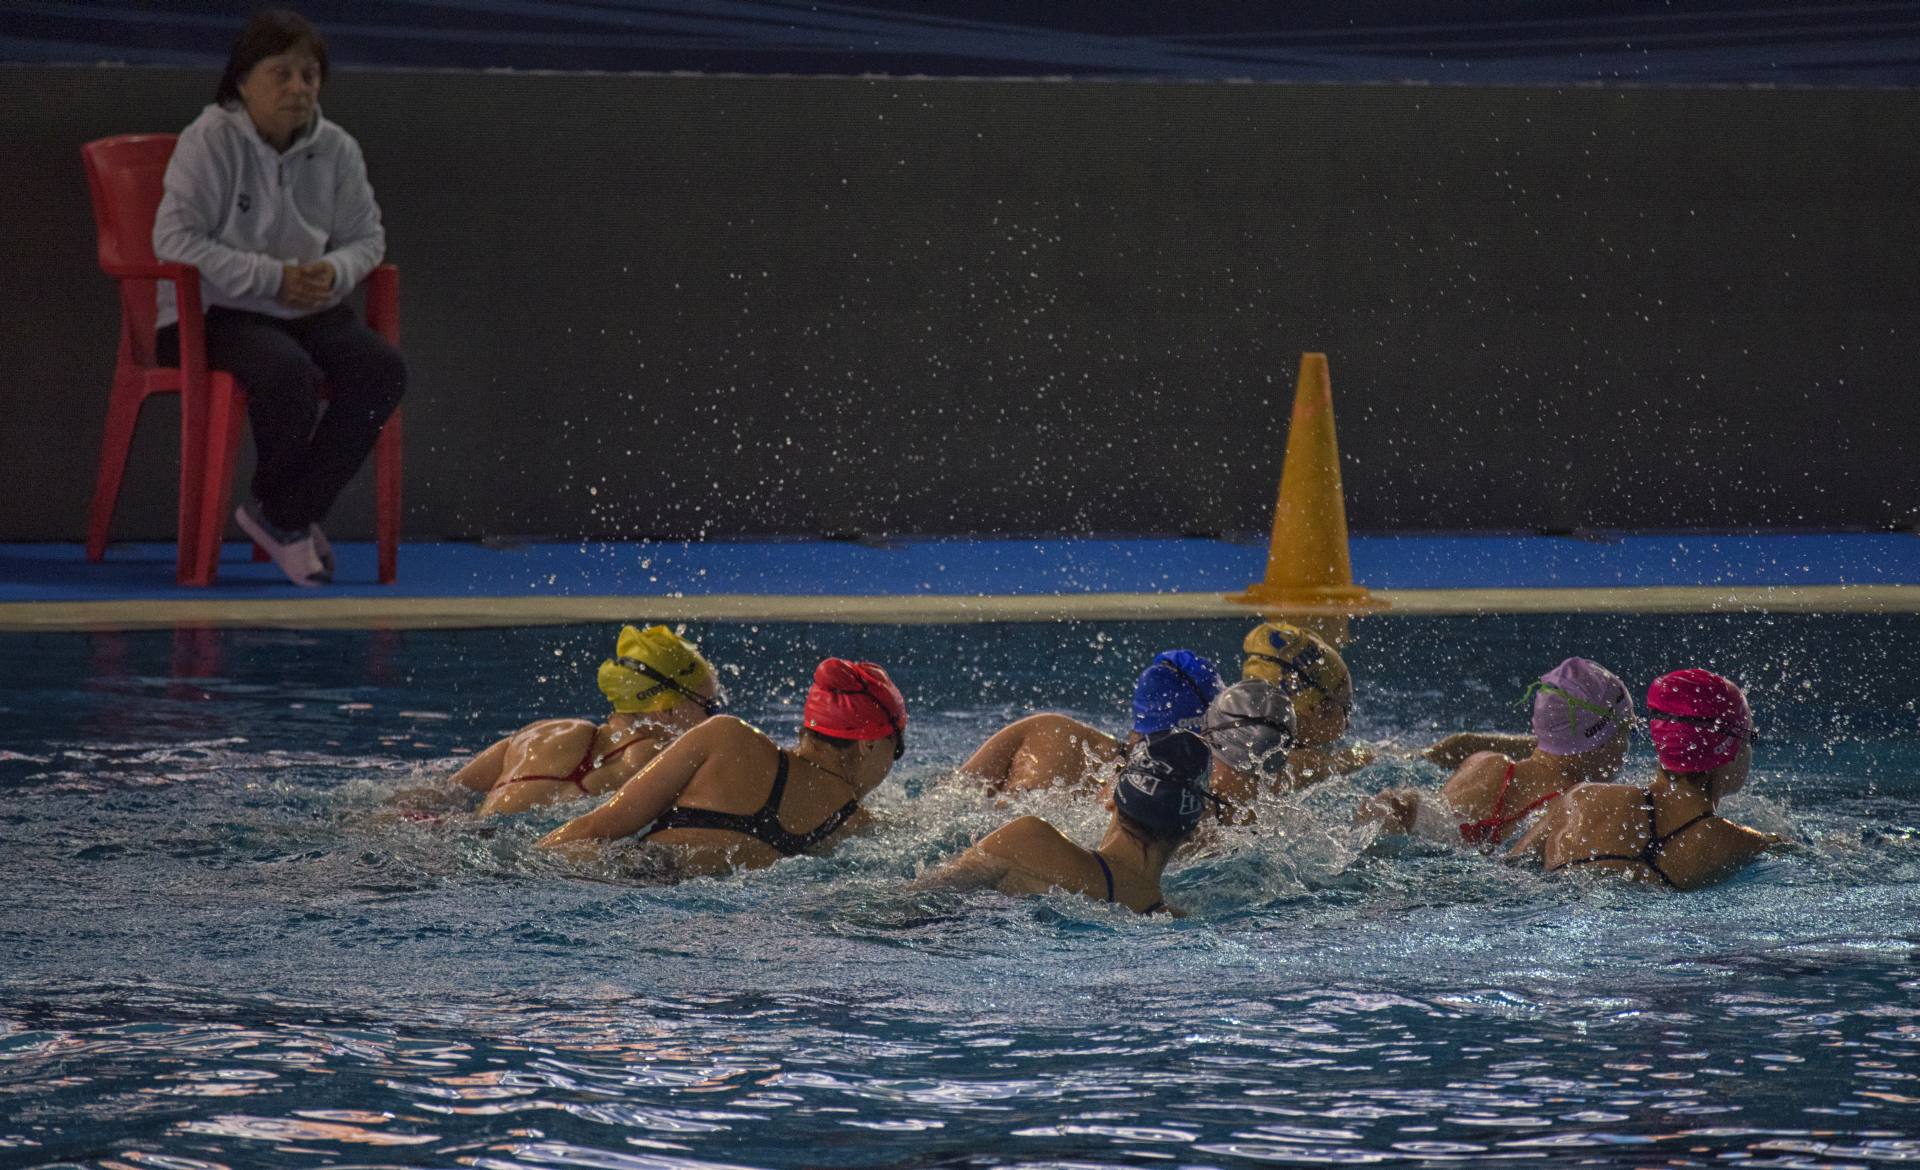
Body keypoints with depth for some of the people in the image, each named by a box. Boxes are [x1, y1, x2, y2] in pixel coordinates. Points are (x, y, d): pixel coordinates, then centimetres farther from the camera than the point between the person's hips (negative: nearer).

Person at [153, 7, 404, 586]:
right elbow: (174, 240, -16)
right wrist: (274, 278, -20)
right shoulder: (210, 141, -9)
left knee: (382, 368, -21)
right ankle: (282, 510, -7)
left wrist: (334, 273, -11)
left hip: (308, 310, 6)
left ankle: (284, 514, -11)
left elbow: (367, 237, 14)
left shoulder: (336, 150, 6)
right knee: (287, 371, -35)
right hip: (214, 313, -6)